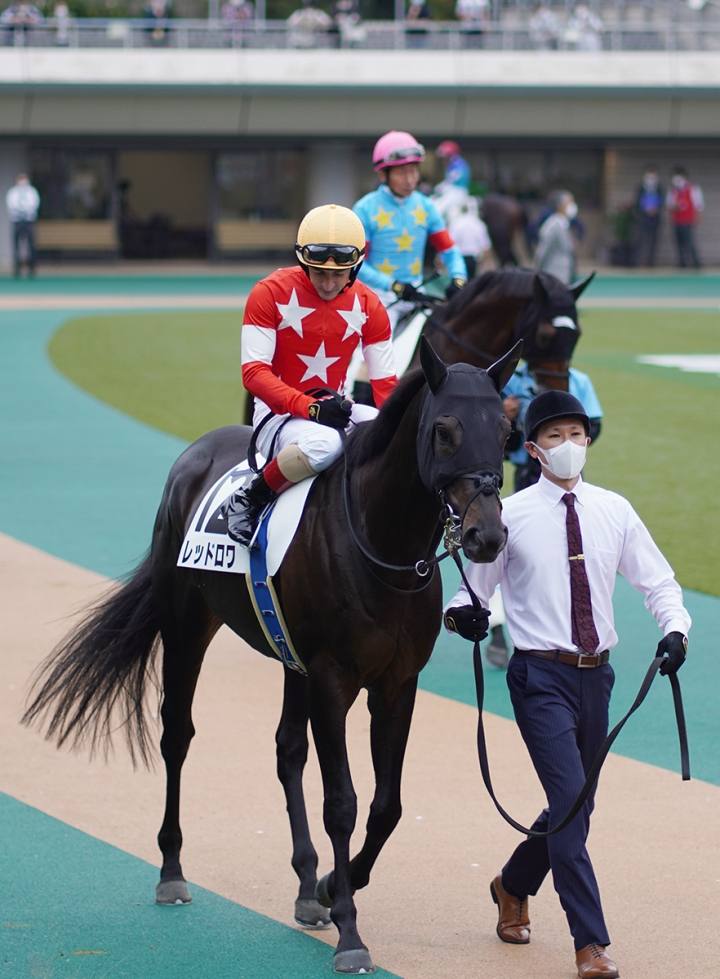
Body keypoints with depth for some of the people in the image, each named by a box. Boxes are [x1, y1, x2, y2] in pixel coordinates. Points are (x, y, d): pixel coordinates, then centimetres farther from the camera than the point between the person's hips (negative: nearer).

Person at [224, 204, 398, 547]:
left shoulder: (367, 305, 2)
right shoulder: (271, 294, -11)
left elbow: (385, 383, 3)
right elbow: (254, 373, -16)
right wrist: (309, 408, -29)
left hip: (337, 412, 6)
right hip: (280, 414, -5)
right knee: (323, 444, -40)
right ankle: (250, 499, -17)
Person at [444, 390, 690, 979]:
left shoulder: (614, 511, 4)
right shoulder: (510, 516, -4)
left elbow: (658, 581, 9)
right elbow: (476, 583, 2)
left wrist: (675, 628, -10)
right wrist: (459, 612, -20)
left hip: (595, 675, 5)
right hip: (542, 676, -4)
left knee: (576, 803, 17)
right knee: (570, 802, -14)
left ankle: (514, 886, 44)